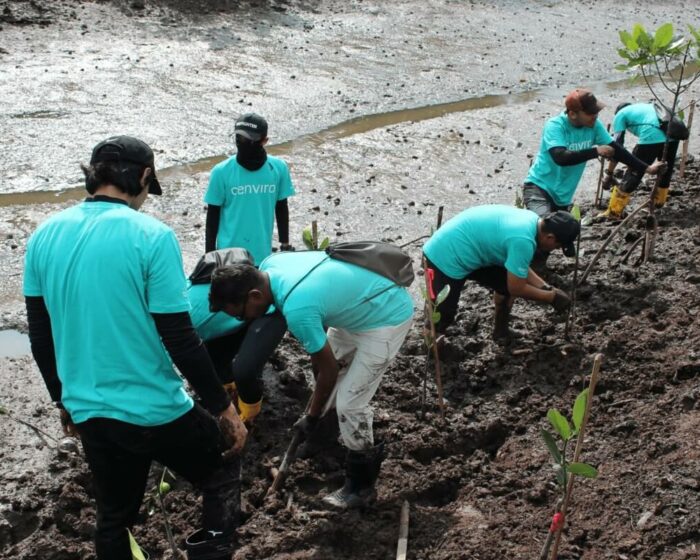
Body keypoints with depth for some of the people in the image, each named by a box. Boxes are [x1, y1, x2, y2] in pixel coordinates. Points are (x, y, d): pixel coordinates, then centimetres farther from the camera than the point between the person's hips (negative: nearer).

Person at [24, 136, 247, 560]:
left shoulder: (45, 237, 0)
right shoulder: (152, 236, -17)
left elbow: (40, 337, 8)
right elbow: (179, 339, -17)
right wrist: (224, 407, -5)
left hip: (88, 412, 6)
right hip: (155, 410, -5)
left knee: (113, 517, 23)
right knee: (222, 469, 21)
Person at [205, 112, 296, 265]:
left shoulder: (278, 168, -6)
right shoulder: (222, 172, -11)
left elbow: (282, 209, 6)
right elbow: (212, 217, -3)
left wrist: (285, 246, 10)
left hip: (262, 254, 2)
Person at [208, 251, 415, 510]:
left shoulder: (297, 309, -34)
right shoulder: (269, 265, -9)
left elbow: (329, 369, -18)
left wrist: (311, 417, -3)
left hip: (388, 317, -10)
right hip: (364, 305, 10)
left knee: (349, 402, -7)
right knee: (321, 361, 21)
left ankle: (361, 486, 12)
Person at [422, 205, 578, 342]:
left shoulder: (532, 220, -3)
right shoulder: (523, 241, -31)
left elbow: (518, 267, 11)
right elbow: (517, 289, -18)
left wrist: (545, 287, 4)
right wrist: (551, 297, -7)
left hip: (467, 251, 9)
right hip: (444, 257, -9)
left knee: (508, 282, 8)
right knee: (442, 317, -4)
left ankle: (501, 332, 25)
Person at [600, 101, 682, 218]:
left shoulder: (620, 114, 20)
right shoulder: (648, 106, 39)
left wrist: (609, 173, 13)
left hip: (651, 138, -6)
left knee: (632, 175, 5)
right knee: (666, 171, 27)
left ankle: (614, 212, 8)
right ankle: (658, 203, 45)